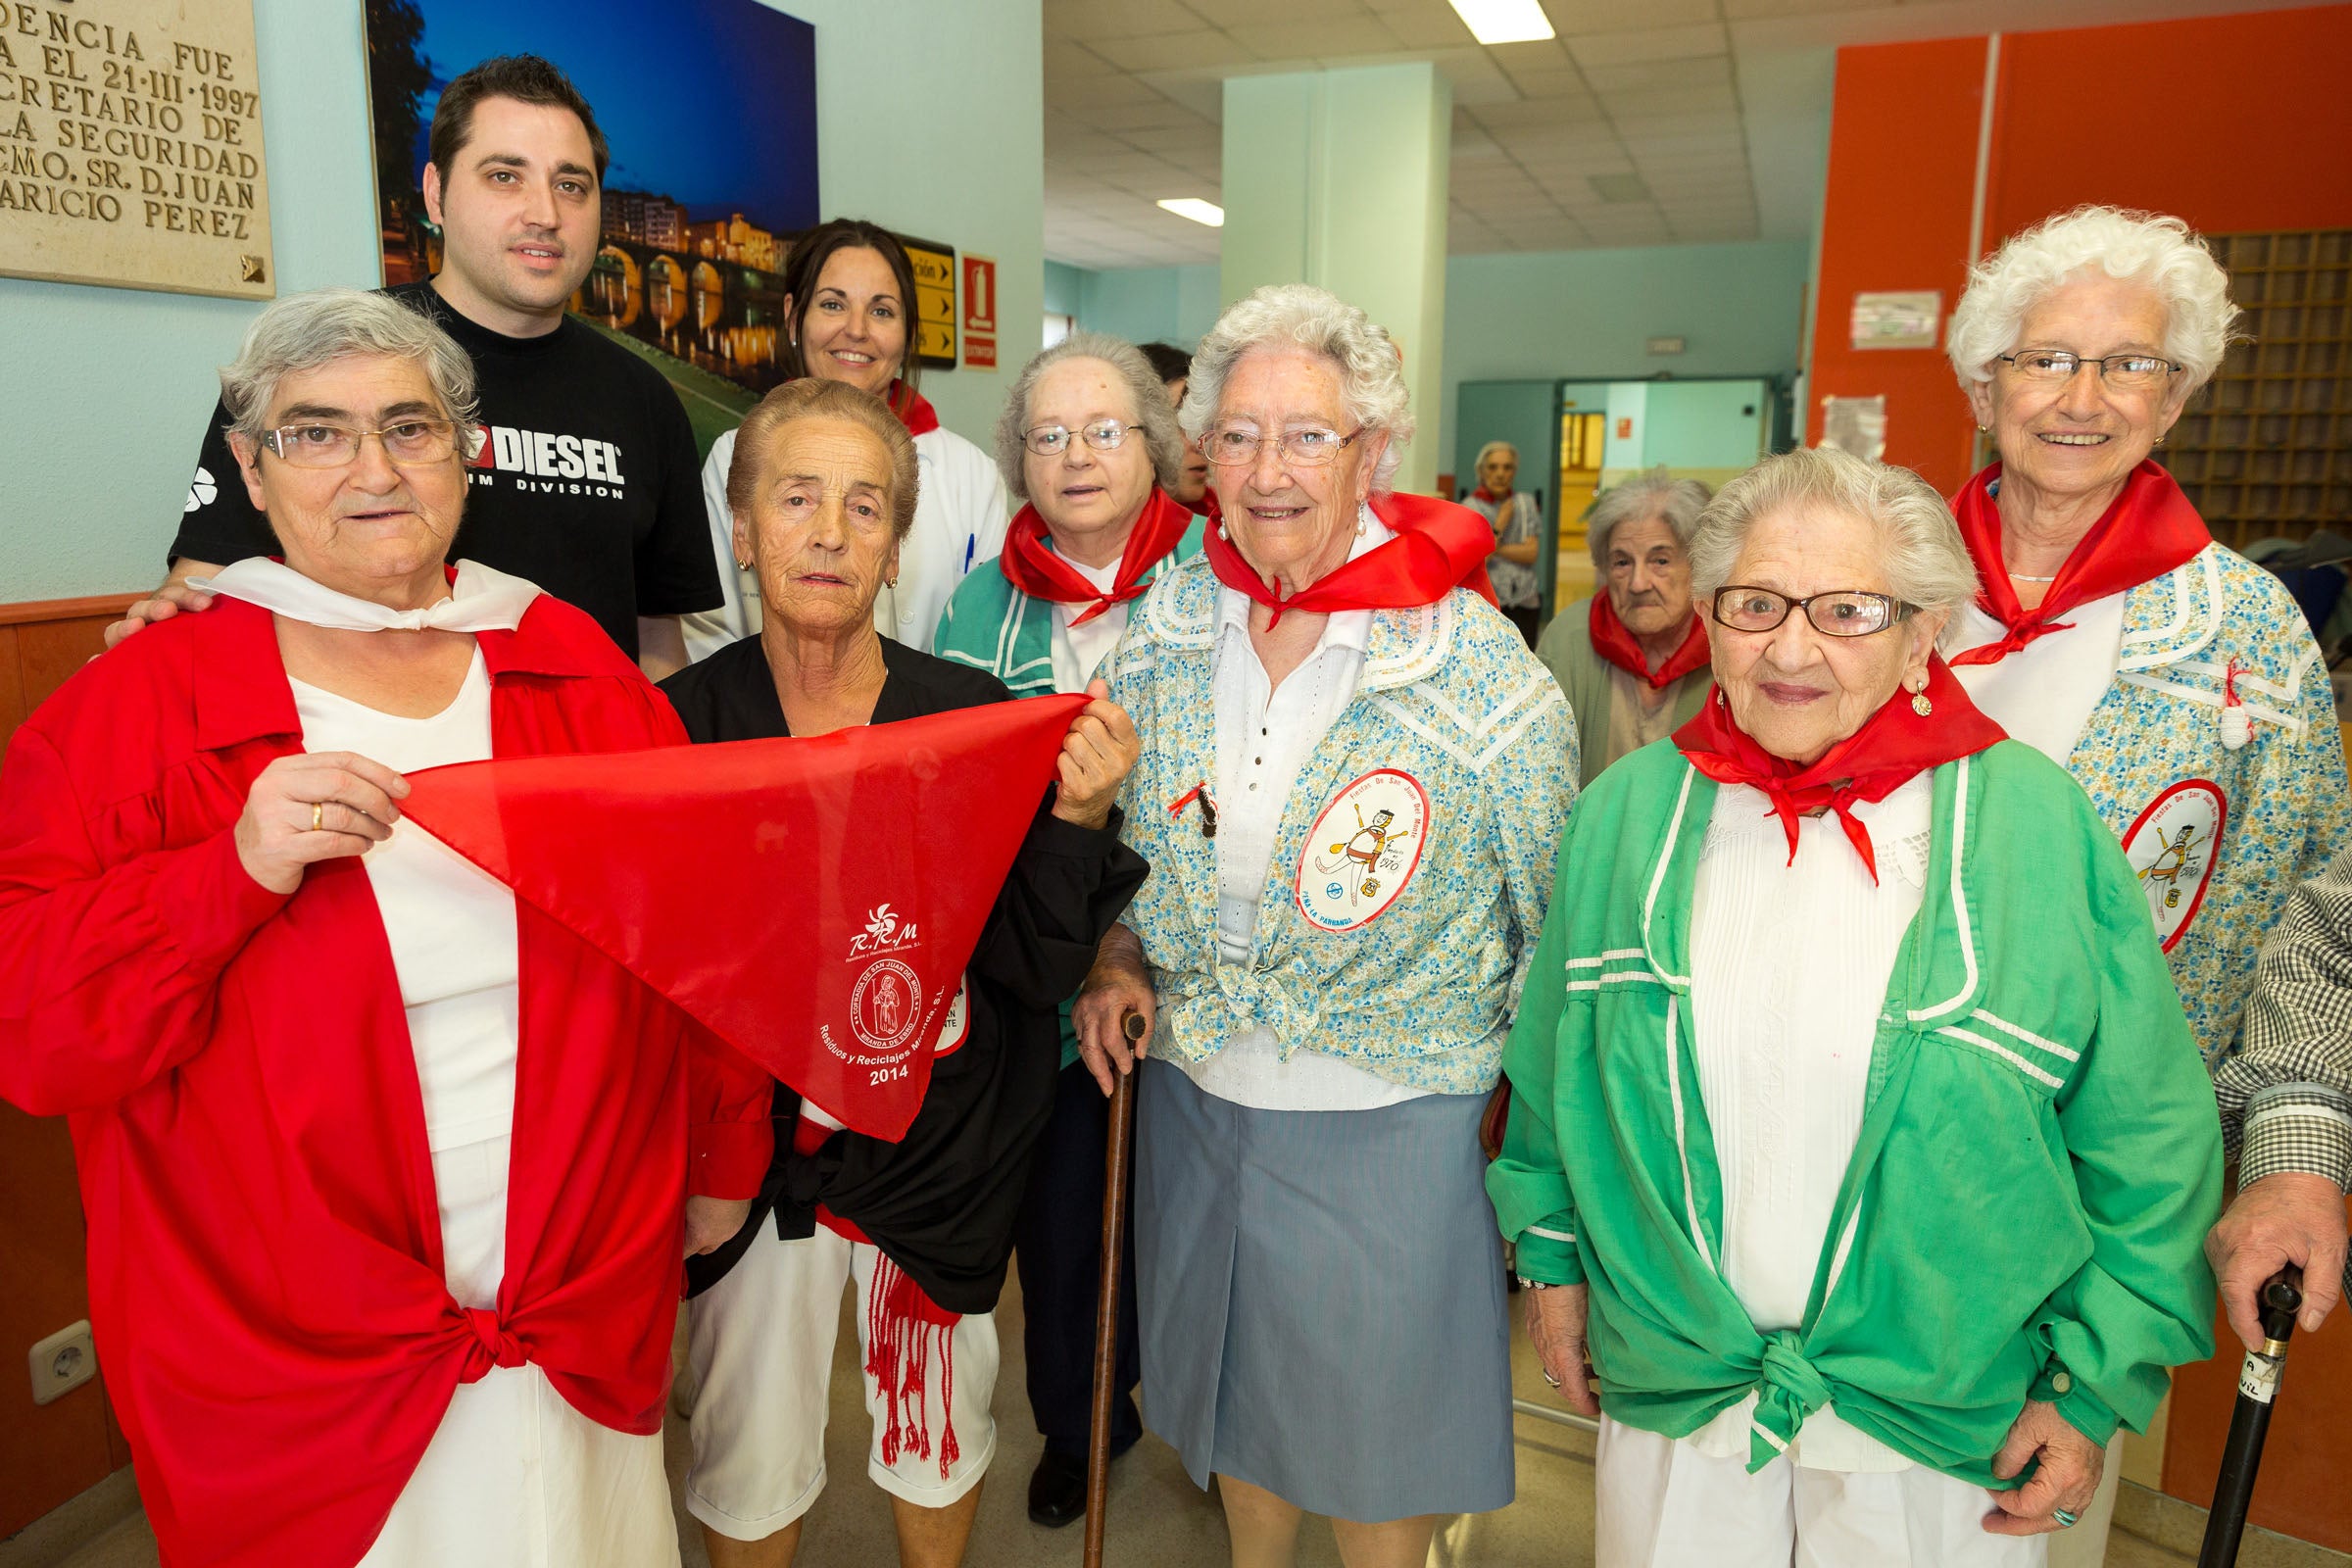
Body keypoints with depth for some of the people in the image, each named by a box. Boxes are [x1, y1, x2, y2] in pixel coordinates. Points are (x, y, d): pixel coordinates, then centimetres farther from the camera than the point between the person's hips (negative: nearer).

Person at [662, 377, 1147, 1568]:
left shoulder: (973, 715, -9)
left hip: (941, 1149, 1)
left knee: (937, 1431, 22)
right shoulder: (680, 722, -9)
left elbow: (1037, 969, -9)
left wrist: (1077, 818, -24)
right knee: (747, 1456, 19)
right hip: (750, 1152, 0)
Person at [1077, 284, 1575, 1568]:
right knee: (1233, 1391, 25)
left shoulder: (1478, 668, -16)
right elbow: (1114, 828, 12)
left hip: (1386, 1124, -4)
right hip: (1195, 1099, 4)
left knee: (1373, 1428, 16)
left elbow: (1557, 924, -6)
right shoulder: (1168, 622, -3)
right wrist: (1115, 957, -3)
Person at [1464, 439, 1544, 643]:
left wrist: (1494, 547, -8)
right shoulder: (1469, 508, -1)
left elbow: (1532, 553, 0)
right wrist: (1500, 525, -8)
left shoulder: (1526, 503, 10)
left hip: (1525, 602, 3)